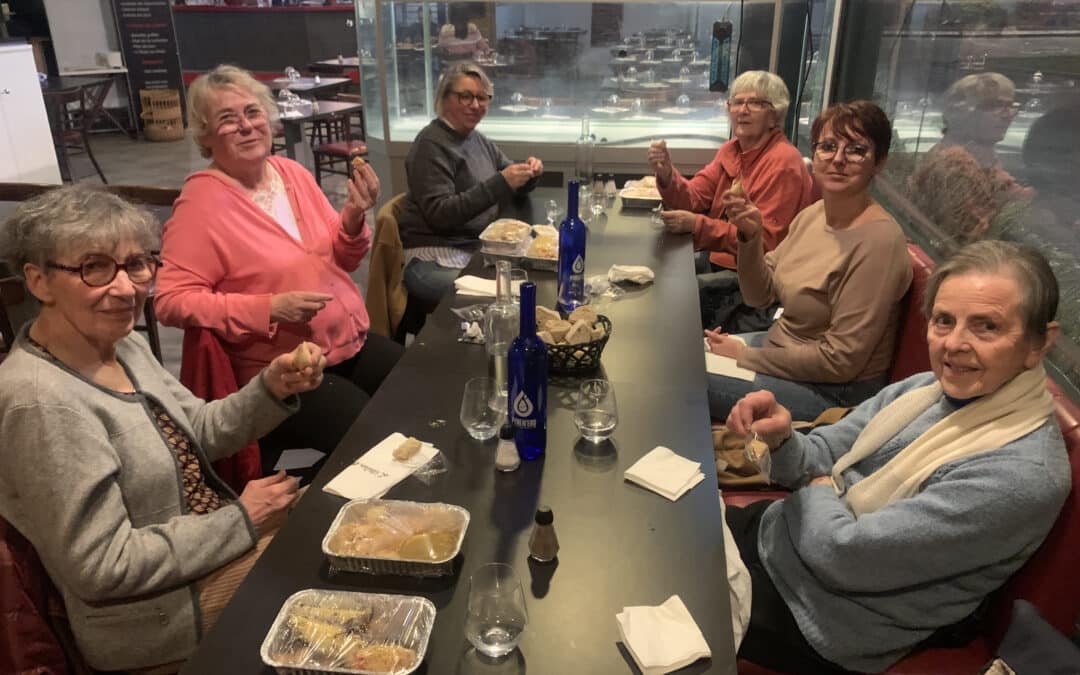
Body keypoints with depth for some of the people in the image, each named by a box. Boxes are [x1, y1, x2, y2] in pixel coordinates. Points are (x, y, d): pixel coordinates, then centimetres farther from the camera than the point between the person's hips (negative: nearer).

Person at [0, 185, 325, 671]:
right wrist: (241, 520, -19)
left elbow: (200, 432, 6)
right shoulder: (43, 401, -29)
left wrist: (271, 389, -12)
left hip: (210, 534, 8)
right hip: (154, 617, -8)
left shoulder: (122, 346, -1)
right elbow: (102, 568, -26)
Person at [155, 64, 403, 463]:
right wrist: (270, 309, -23)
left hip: (353, 343, 7)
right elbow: (172, 301, -15)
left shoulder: (293, 172, 7)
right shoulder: (200, 203, -10)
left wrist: (354, 217, -9)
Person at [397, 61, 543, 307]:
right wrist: (499, 184, -27)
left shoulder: (479, 139, 13)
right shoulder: (432, 144, -11)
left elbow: (515, 187, 23)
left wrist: (528, 173, -2)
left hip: (479, 248, 8)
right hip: (436, 258, -8)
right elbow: (438, 214, -21)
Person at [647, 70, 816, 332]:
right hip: (720, 260, 8)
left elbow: (764, 241, -20)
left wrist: (697, 225, -25)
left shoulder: (783, 163, -18)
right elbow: (694, 198, 1)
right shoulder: (732, 149, 8)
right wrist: (667, 175, -19)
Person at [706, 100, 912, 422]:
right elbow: (759, 295, 3)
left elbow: (841, 361, -24)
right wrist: (751, 236, -14)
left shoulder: (878, 240, -25)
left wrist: (746, 356, -17)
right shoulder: (813, 214, 0)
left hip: (833, 392, -8)